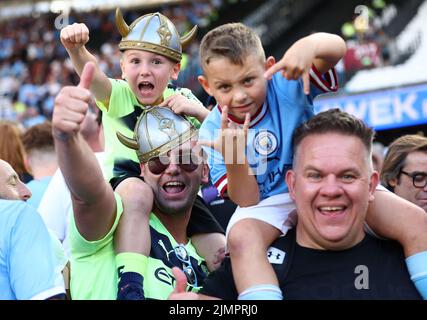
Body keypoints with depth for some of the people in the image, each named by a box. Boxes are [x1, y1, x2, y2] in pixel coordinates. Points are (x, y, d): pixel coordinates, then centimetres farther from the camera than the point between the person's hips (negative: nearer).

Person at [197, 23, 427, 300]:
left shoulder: (288, 84, -12)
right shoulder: (213, 132, -10)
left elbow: (336, 47, -27)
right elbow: (247, 201, -13)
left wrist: (308, 46, -51)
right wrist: (232, 159, -33)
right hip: (269, 204, -1)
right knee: (241, 236, -37)